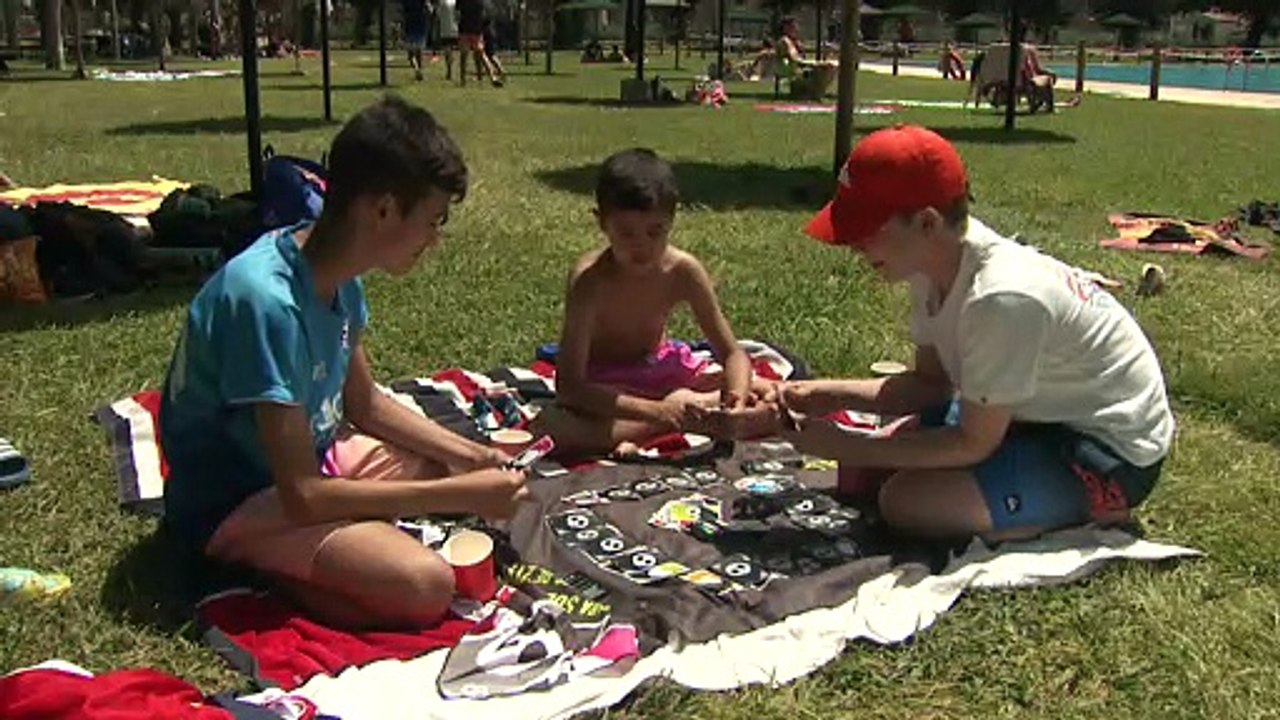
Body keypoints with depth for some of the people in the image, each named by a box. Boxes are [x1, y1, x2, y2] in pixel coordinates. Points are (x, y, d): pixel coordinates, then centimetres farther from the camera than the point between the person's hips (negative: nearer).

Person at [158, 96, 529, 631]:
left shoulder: (338, 276, -5)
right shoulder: (266, 300, -31)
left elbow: (365, 404, 11)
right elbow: (303, 497, -30)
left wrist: (472, 458, -2)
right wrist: (464, 496, -25)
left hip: (310, 458, 9)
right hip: (233, 504, -9)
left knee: (495, 475, 11)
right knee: (425, 586, -29)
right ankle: (260, 566, -9)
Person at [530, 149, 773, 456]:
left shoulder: (683, 271, -17)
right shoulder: (588, 278, -27)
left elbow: (733, 354, -9)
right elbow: (569, 387, -31)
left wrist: (736, 399, -34)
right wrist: (659, 411, -42)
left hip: (661, 371, 4)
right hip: (603, 386, -3)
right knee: (548, 426, -37)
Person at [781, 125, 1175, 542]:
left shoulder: (1001, 300, -34)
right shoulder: (936, 265, -8)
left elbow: (974, 444, -24)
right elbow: (931, 382, 4)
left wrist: (845, 446, -21)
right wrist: (832, 395, -10)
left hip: (1111, 449, -9)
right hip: (1035, 414, 9)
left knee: (908, 503, -23)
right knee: (860, 474, 3)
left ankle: (1093, 507, -4)